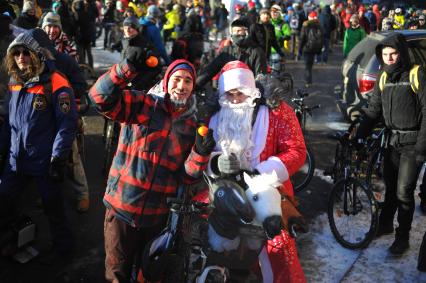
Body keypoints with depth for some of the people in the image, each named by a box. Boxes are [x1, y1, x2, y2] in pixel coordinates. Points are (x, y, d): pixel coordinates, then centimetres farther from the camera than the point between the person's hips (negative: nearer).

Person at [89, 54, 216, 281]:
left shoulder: (191, 126, 5)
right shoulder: (142, 104, -4)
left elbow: (186, 176, 0)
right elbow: (101, 98, -20)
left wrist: (200, 152, -18)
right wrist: (127, 68, -33)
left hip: (158, 215, 3)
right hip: (122, 207, -3)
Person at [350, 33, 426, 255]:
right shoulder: (384, 78, 7)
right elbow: (373, 109, 8)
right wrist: (359, 130, -7)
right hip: (393, 139, 6)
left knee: (403, 191, -4)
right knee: (390, 186, 17)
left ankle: (403, 237, 11)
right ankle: (385, 224, 35)